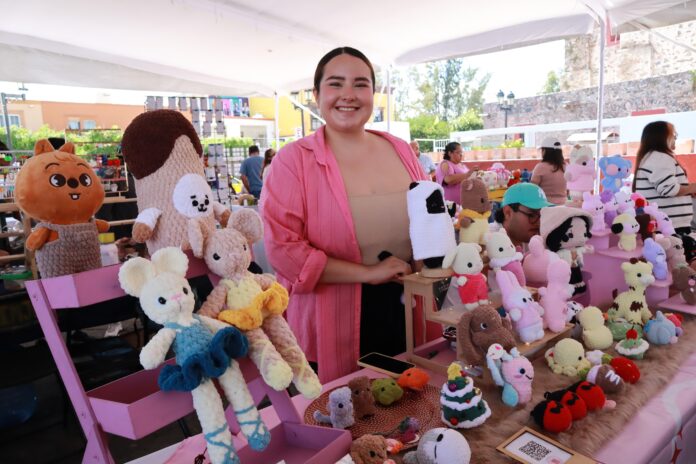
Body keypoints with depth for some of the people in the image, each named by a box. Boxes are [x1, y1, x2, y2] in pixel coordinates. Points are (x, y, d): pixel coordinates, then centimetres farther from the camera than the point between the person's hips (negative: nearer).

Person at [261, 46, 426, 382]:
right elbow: (281, 248, -17)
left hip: (407, 313, 4)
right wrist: (368, 273, -19)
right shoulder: (294, 159, -10)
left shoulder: (400, 151, 4)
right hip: (335, 326, -4)